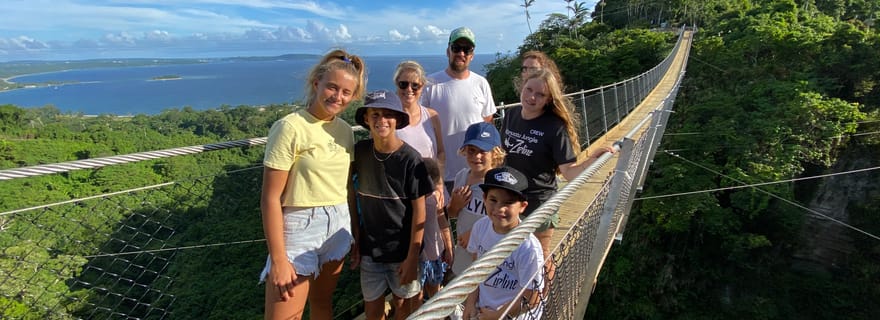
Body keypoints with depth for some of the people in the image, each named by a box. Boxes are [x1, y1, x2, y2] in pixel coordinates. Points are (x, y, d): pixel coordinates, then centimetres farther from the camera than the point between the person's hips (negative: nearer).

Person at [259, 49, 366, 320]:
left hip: (338, 227, 6)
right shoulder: (290, 127, -14)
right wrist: (278, 260, -15)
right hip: (299, 229, -5)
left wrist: (355, 234, 10)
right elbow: (270, 198, -14)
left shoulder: (345, 130, 4)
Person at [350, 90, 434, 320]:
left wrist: (412, 256, -12)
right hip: (369, 248, 3)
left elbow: (419, 209, -12)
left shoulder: (410, 159, -17)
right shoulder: (360, 151, -6)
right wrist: (356, 242, 5)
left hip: (402, 249, -2)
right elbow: (354, 196, 4)